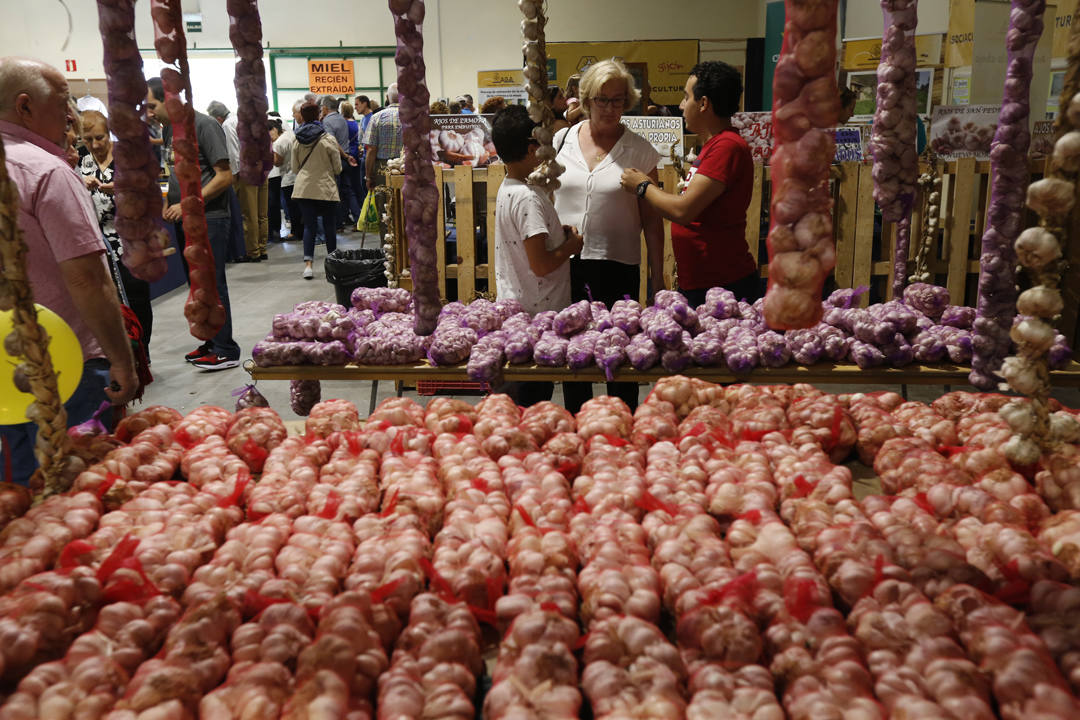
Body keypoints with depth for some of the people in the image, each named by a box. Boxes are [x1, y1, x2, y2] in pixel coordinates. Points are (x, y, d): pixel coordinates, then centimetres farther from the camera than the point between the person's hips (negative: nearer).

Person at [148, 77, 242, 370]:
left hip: (208, 219, -8)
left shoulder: (204, 125, -11)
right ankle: (211, 342, 22)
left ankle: (226, 351, 1)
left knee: (212, 285, -6)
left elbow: (224, 176, -16)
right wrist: (168, 203, 7)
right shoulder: (173, 129, 14)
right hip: (185, 221, 8)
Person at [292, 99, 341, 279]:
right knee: (330, 227, 8)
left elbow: (294, 166, 9)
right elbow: (337, 168, -2)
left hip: (303, 188, 3)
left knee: (309, 226, 5)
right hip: (325, 188, -3)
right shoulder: (328, 139, -7)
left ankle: (308, 264, -7)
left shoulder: (297, 141, 2)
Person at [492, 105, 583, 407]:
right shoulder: (528, 198, -21)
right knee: (535, 396, 1)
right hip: (538, 312, -9)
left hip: (514, 306, 9)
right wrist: (571, 246, -8)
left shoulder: (506, 188, 8)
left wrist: (558, 233, 8)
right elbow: (541, 265, -25)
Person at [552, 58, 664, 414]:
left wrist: (657, 277, 0)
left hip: (618, 265, -2)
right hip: (565, 262, 3)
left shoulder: (640, 151, -1)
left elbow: (652, 219, 1)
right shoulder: (562, 140, 6)